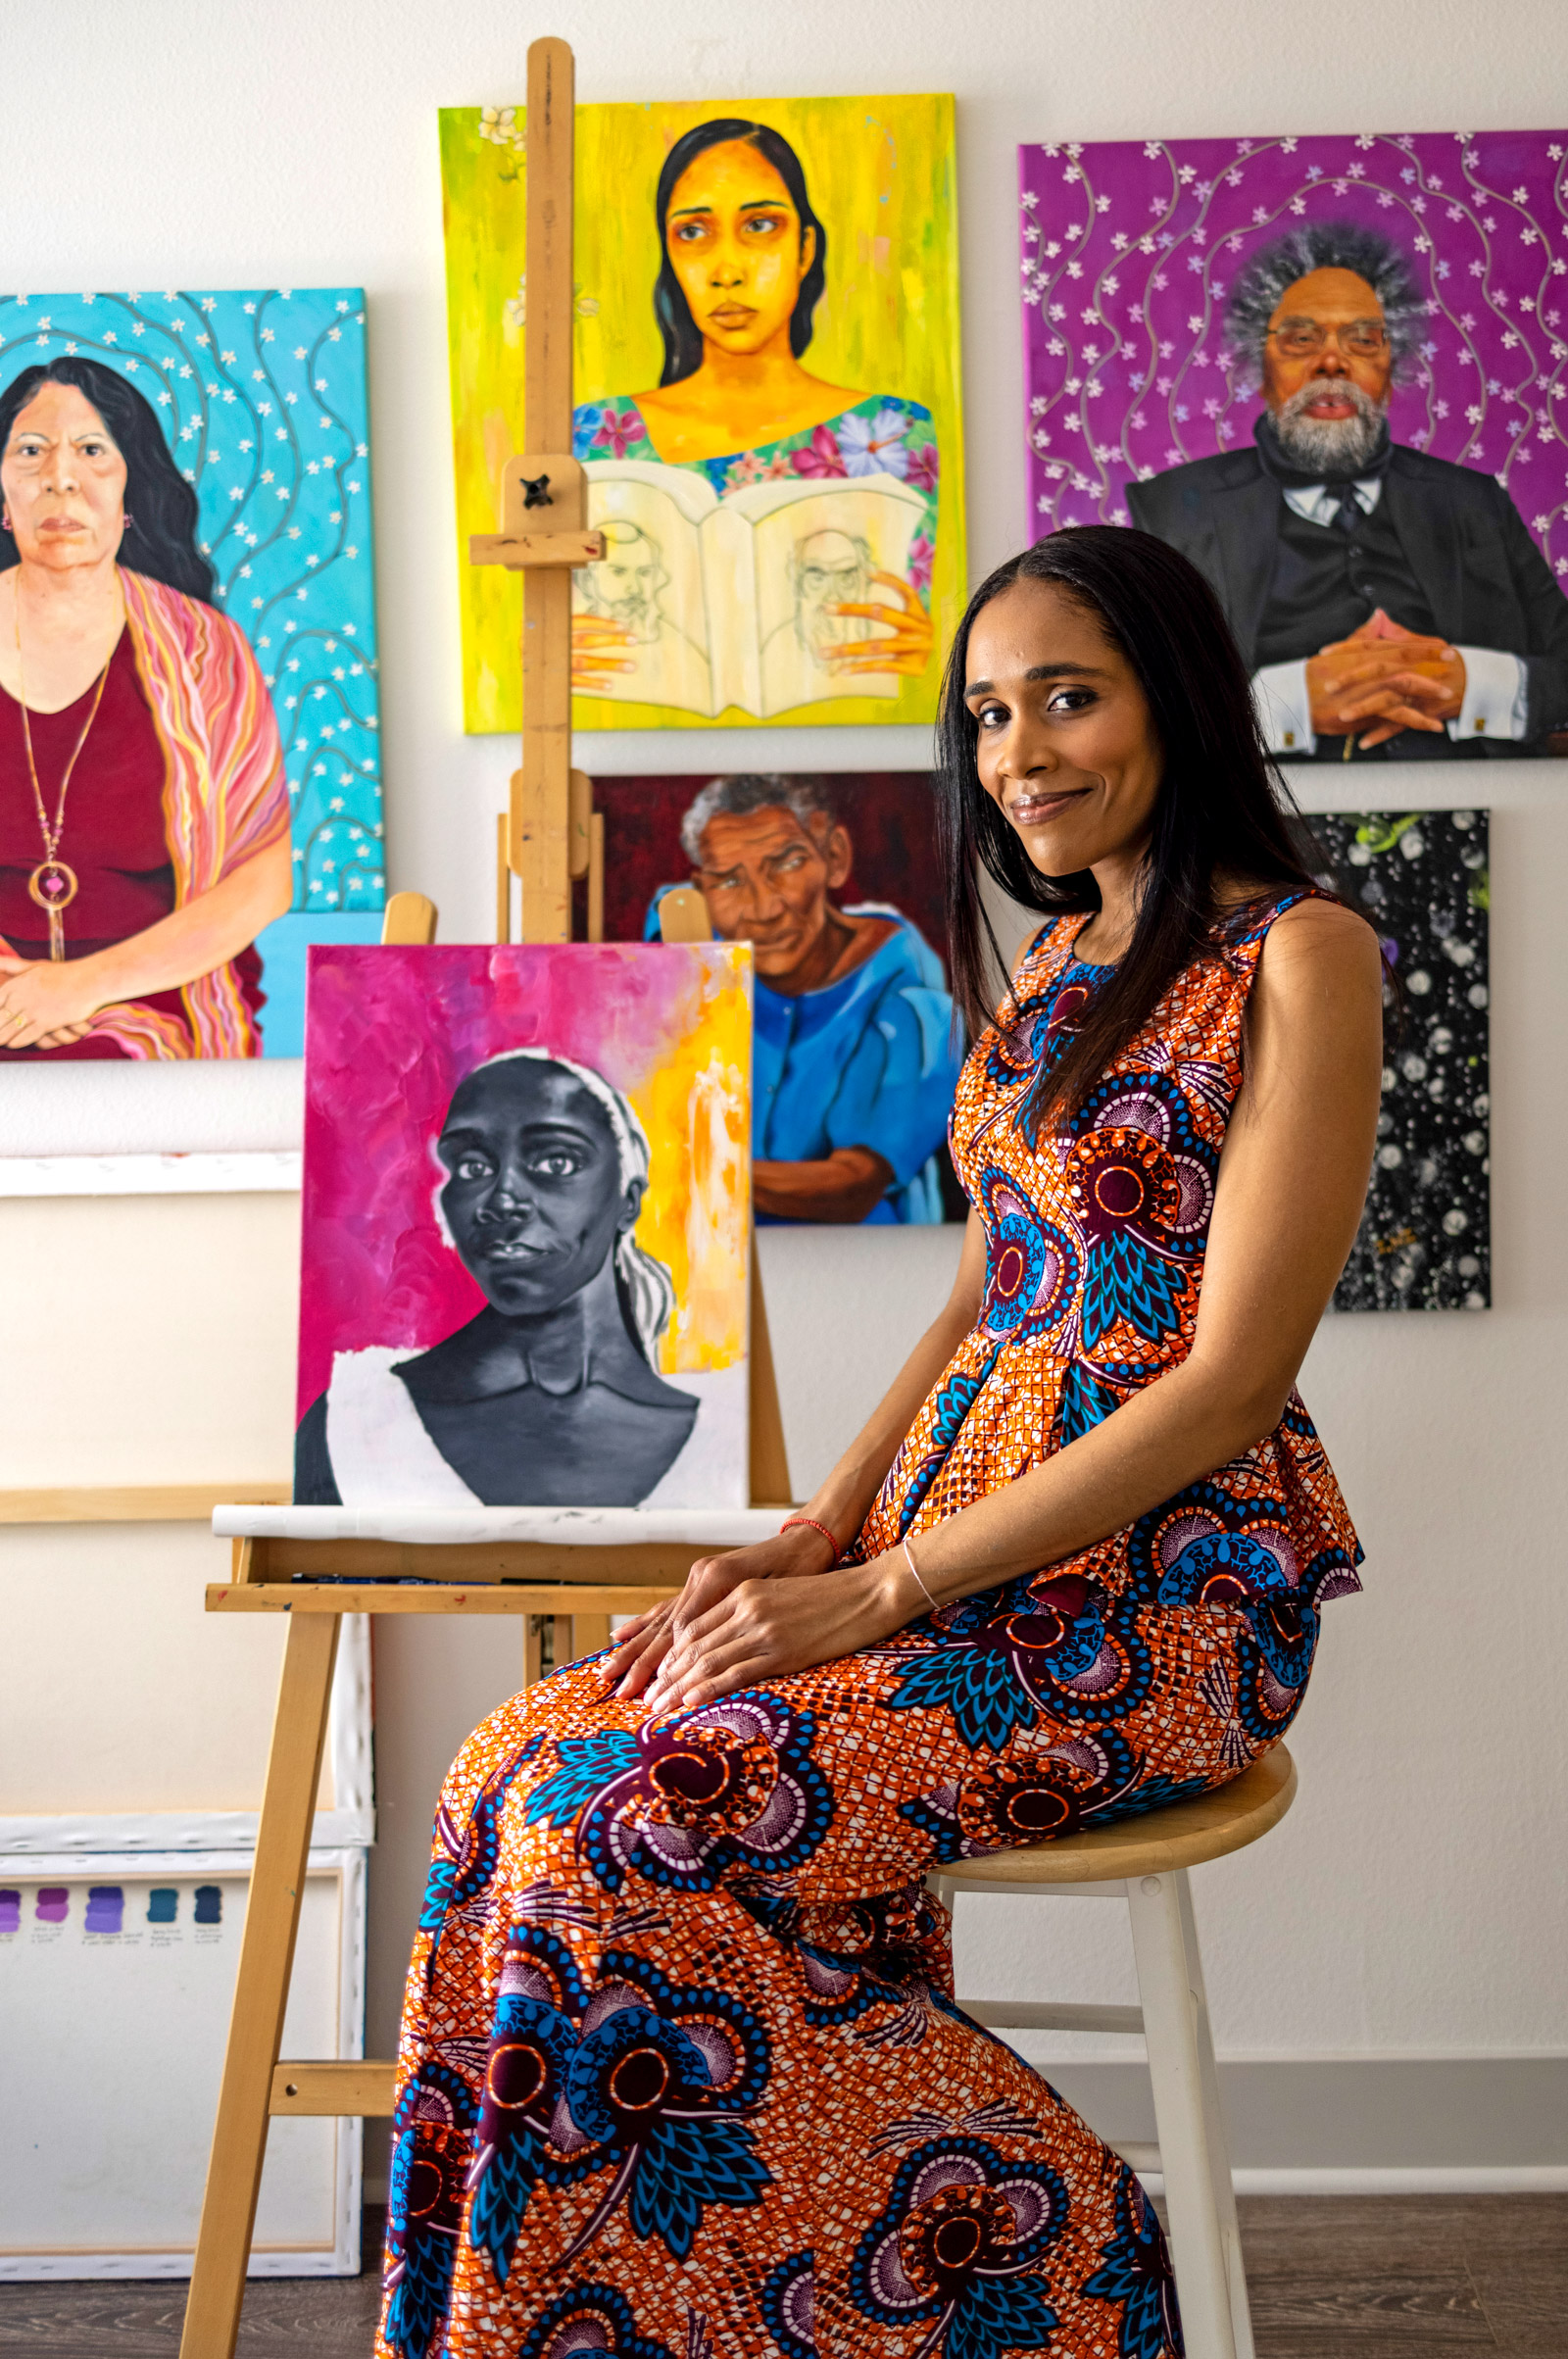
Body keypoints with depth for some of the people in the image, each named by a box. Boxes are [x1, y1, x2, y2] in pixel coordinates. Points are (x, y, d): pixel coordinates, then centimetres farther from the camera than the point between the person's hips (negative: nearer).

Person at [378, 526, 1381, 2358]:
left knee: (631, 1819, -21)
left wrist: (880, 1593, -17)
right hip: (976, 1548, 8)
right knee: (518, 1777, -9)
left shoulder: (1297, 953, -10)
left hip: (1167, 1590, -8)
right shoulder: (1062, 956, 16)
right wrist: (806, 1542, 2)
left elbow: (1230, 1380, -16)